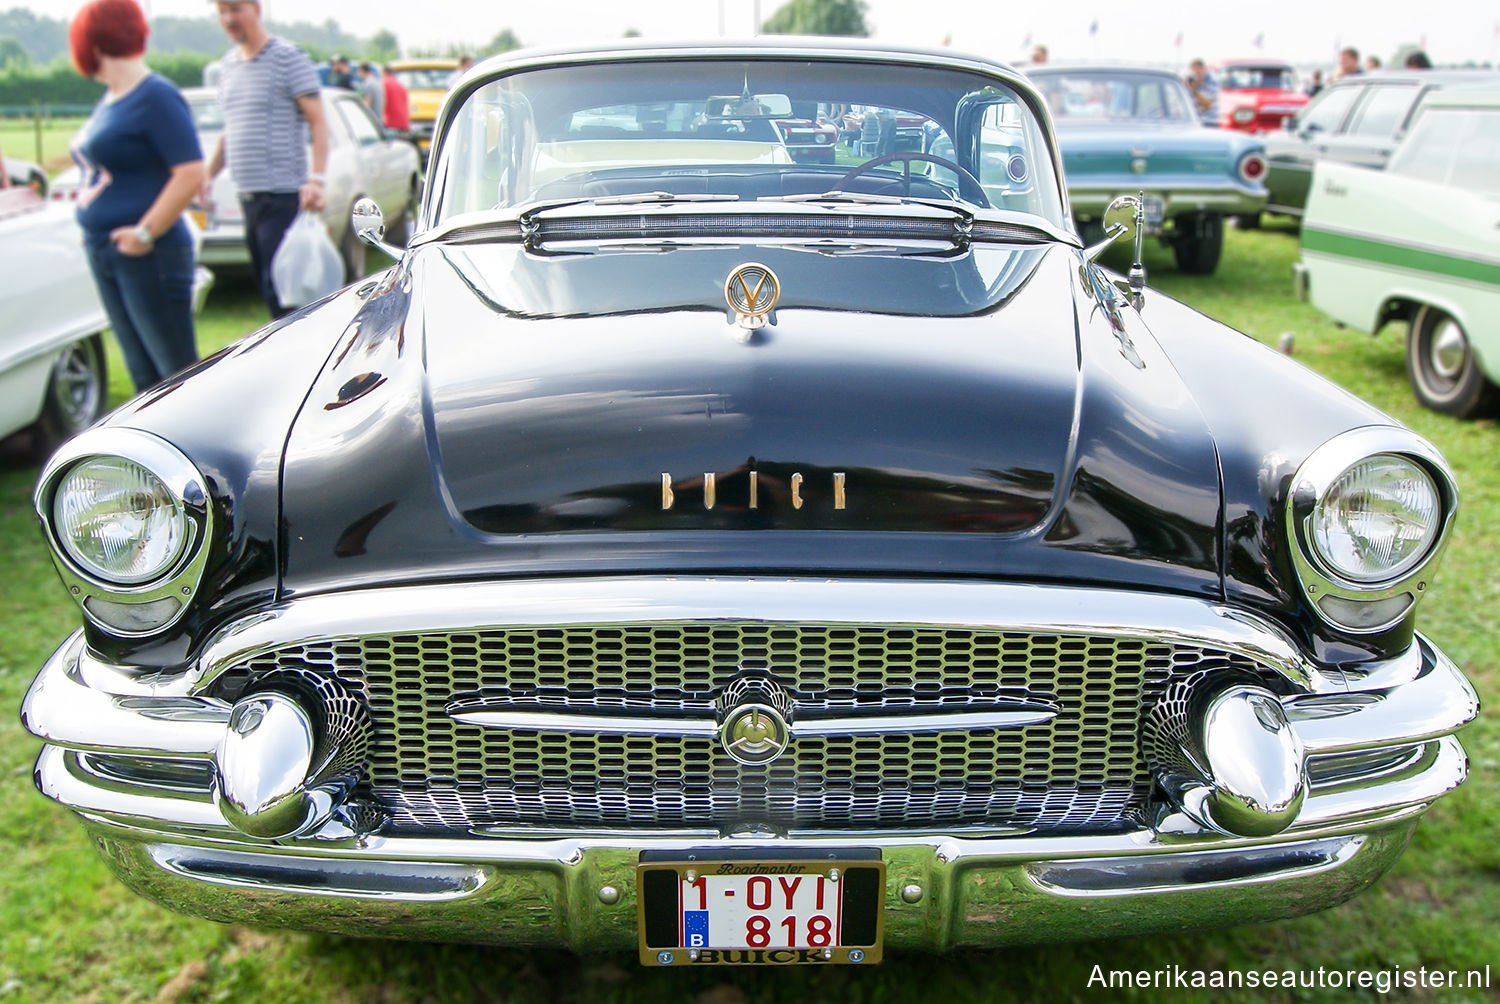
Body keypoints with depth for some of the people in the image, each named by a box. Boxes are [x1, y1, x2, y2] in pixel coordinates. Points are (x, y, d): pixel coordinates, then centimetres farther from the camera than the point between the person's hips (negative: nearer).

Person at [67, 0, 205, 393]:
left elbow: (191, 174, -19)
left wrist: (145, 233, -20)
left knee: (179, 370, -4)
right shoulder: (109, 99, 15)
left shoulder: (156, 96, -12)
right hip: (104, 254, 9)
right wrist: (94, 230, 12)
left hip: (148, 257, -9)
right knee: (142, 373, 13)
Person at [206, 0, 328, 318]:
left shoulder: (287, 57, -5)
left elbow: (317, 122, -10)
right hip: (247, 196, 8)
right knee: (266, 288, 10)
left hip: (282, 196, -8)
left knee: (278, 291, -12)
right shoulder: (230, 63, 16)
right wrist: (208, 175, 17)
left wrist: (316, 180, -22)